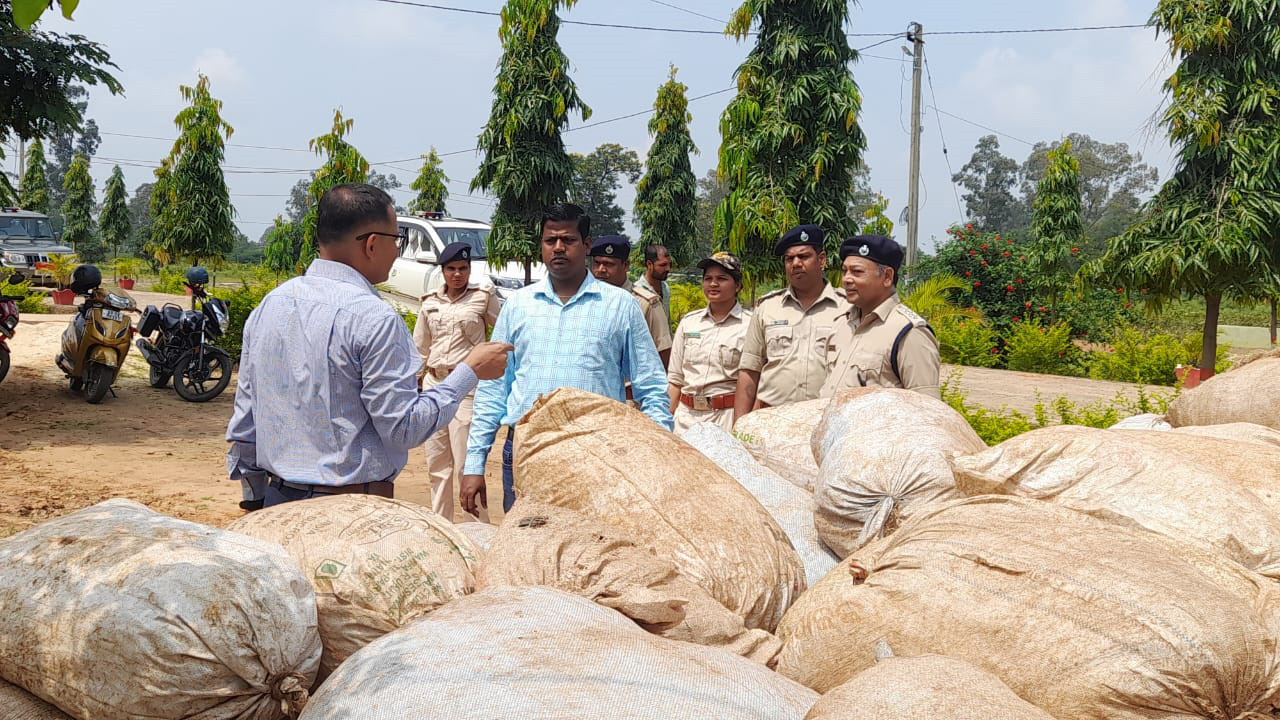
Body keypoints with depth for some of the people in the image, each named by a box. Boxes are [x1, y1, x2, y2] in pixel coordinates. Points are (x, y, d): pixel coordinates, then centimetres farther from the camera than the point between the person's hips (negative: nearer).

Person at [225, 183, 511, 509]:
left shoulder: (269, 304, 7)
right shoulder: (374, 317, -15)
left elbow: (244, 421, 12)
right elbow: (404, 428, -14)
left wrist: (256, 500, 22)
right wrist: (470, 371, -4)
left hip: (278, 502, 8)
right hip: (352, 508, -7)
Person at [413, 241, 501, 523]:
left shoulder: (483, 296, 0)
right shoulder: (430, 302, 12)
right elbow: (420, 348, 18)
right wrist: (414, 384, 17)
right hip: (434, 383, 5)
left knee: (465, 465, -9)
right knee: (437, 464, 9)